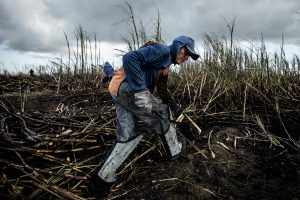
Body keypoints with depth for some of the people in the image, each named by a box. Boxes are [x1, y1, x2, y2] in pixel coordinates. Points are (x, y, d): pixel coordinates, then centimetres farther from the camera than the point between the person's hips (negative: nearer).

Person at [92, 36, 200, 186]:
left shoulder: (165, 66, 25)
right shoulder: (162, 50, -6)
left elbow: (162, 91, 33)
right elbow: (130, 58, -20)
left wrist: (176, 108, 28)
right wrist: (140, 91, -24)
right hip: (128, 89, -10)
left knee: (128, 135, 13)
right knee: (163, 114, 8)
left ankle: (104, 175, 18)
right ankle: (174, 150, 28)